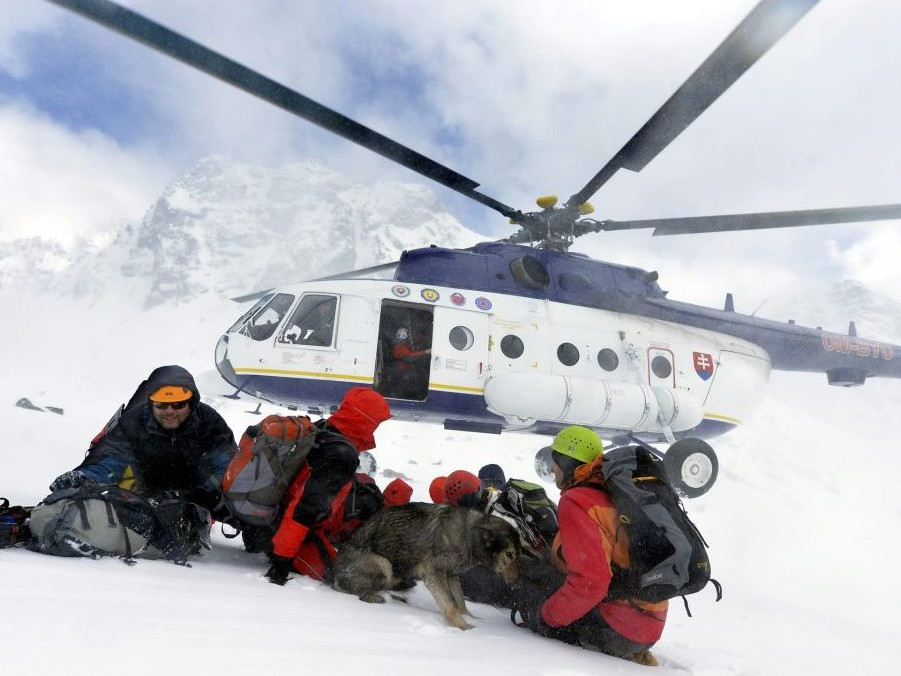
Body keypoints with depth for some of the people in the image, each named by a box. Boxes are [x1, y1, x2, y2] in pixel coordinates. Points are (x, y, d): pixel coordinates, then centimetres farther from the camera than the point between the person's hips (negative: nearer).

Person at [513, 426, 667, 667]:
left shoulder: (576, 502, -16)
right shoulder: (610, 493, 11)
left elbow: (590, 582, -24)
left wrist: (545, 617, -11)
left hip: (617, 628, -8)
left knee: (526, 589, 1)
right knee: (541, 576, 17)